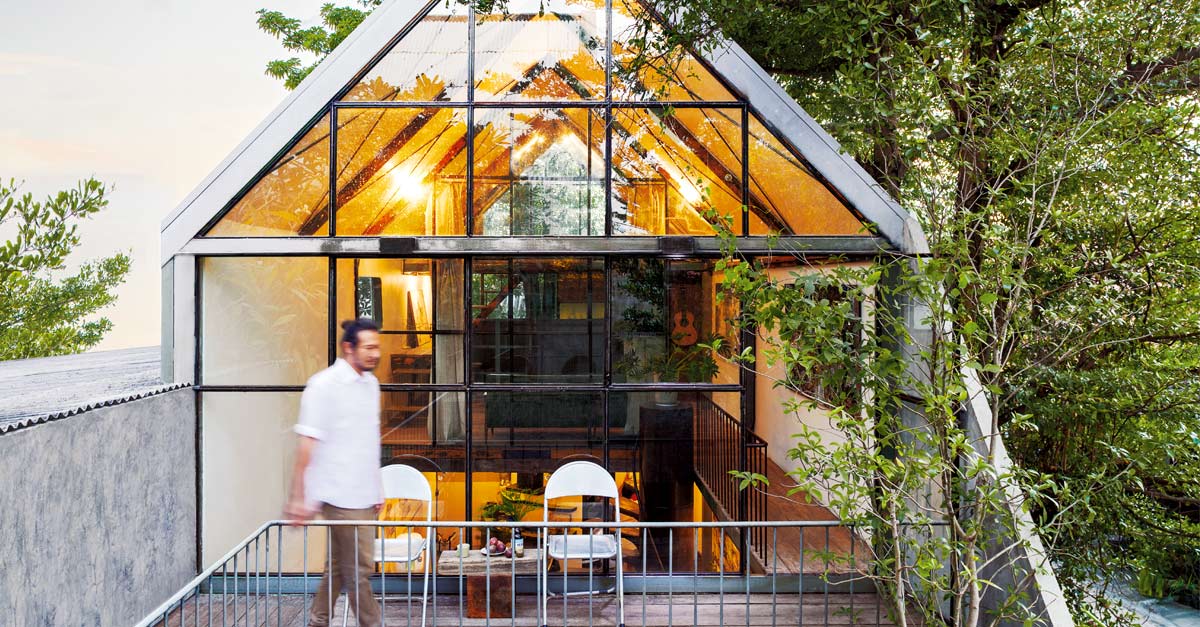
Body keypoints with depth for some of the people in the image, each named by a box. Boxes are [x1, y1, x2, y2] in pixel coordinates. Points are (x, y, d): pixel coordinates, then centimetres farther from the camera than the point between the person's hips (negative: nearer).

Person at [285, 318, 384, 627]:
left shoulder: (371, 383, 12)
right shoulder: (324, 385, -11)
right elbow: (307, 444, -13)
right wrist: (299, 497, -15)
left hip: (364, 496, 7)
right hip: (342, 496, -7)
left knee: (339, 567, 15)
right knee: (359, 569, -2)